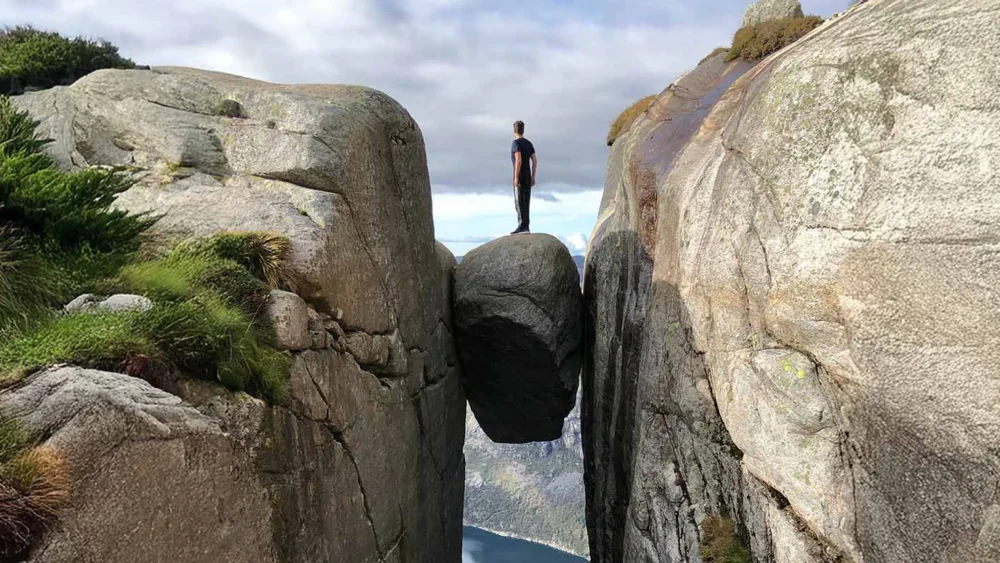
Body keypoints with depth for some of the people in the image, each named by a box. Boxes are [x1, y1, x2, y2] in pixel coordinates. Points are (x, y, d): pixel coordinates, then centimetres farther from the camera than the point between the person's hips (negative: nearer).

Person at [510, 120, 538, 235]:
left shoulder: (516, 143, -12)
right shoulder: (529, 143, 13)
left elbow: (519, 160, -24)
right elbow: (535, 161, 11)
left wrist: (516, 178, -24)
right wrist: (533, 177, 14)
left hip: (520, 177, -8)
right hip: (528, 176, 8)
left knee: (519, 202, -8)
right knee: (525, 201, 9)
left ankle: (522, 226, -13)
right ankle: (525, 227, 9)